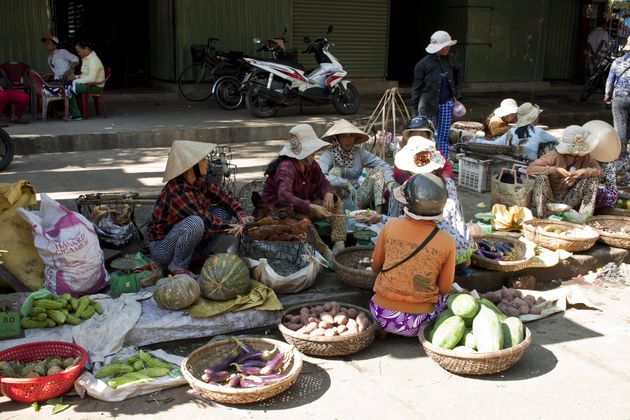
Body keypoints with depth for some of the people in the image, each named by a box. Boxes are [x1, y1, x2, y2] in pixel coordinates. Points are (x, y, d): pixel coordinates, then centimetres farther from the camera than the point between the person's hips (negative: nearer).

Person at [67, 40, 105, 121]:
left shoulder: (93, 60, -17)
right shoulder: (86, 58, 14)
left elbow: (91, 79, -26)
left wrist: (76, 81, -19)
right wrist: (75, 77, 3)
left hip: (95, 86, -10)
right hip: (88, 83, 10)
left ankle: (76, 114, -13)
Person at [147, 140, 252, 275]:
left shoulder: (198, 183, -5)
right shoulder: (177, 191, -29)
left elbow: (224, 197, 2)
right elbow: (208, 222, -29)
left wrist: (241, 215, -15)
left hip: (186, 237, 8)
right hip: (161, 247, -8)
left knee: (223, 211, -1)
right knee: (195, 222, -35)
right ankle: (178, 266, -14)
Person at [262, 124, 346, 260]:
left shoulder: (311, 165, -1)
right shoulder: (286, 167, -27)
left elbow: (322, 183, 12)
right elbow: (284, 196, -42)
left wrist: (328, 194, -15)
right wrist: (312, 207, -51)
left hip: (301, 205, 9)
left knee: (335, 201, -2)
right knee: (301, 216, -41)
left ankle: (339, 245, -17)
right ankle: (325, 252, -33)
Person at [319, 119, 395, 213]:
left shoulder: (359, 153, -1)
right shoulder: (329, 155, -14)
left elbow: (384, 165, -4)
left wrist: (390, 182, -23)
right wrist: (346, 183, -32)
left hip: (356, 200, 4)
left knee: (378, 170, -9)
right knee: (335, 171, -26)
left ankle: (378, 211, -23)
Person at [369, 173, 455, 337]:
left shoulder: (390, 227, -10)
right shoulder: (446, 242, -12)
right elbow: (444, 288, 0)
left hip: (381, 315, 2)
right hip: (418, 322, -1)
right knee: (444, 295, 28)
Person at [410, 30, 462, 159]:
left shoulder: (450, 59, 3)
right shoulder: (423, 64, -10)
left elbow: (458, 76, 22)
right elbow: (416, 87, -5)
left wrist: (457, 94, 13)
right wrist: (415, 107, -5)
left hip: (447, 104, 4)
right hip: (429, 105, -4)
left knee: (443, 136, 8)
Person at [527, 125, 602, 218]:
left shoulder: (583, 157, -3)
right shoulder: (555, 156, -16)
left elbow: (599, 171, -7)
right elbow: (530, 169, -25)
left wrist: (584, 171, -27)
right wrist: (555, 169, -35)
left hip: (568, 200, 4)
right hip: (549, 199, -4)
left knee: (594, 177, -9)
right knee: (541, 176, -31)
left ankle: (584, 214, -11)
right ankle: (539, 216, -26)